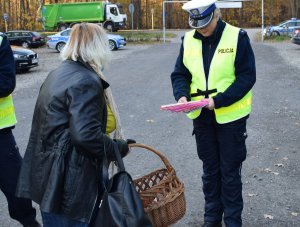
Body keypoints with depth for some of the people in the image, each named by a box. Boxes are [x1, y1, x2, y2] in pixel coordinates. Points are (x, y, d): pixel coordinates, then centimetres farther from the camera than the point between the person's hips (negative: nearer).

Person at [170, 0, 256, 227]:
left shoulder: (237, 37, -11)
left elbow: (247, 77, -14)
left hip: (230, 115, -4)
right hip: (201, 116, 4)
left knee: (230, 172, 6)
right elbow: (180, 74, 5)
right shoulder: (188, 40, 1)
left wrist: (219, 100, -22)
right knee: (210, 170, 16)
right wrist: (182, 95, -15)